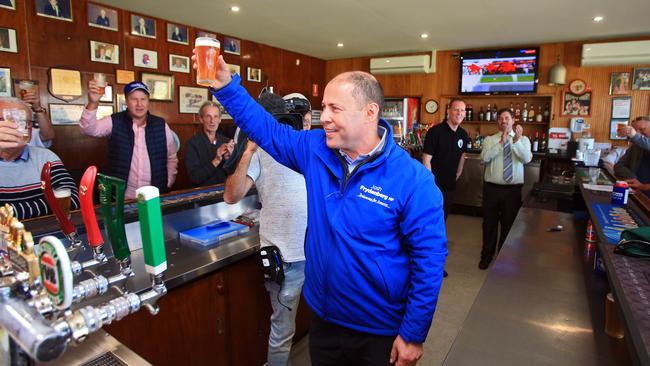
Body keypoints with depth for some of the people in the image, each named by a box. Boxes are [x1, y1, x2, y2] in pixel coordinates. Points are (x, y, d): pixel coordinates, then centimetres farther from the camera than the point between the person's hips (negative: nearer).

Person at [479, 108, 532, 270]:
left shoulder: (523, 140, 3)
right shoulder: (490, 139, 2)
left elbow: (527, 159, -16)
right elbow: (485, 158, -16)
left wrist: (516, 141, -28)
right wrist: (501, 142, -23)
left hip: (513, 189, 0)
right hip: (492, 188, 0)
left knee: (509, 224, 13)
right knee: (489, 223, 12)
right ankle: (487, 255, 31)